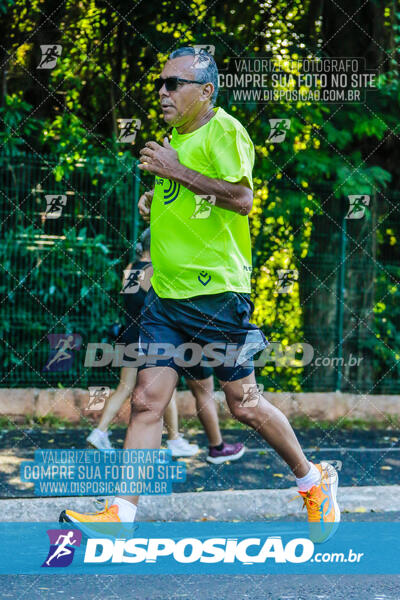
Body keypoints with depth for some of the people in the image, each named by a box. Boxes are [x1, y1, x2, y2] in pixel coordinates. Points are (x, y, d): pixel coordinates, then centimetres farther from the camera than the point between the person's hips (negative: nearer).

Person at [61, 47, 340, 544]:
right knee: (147, 399, -2)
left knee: (243, 404, 2)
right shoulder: (175, 137, 16)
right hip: (166, 296, 7)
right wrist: (157, 202, 13)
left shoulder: (223, 130, -10)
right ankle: (121, 514, -5)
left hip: (217, 293, -7)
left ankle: (314, 482, 23)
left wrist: (176, 171, -20)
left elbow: (241, 198, -24)